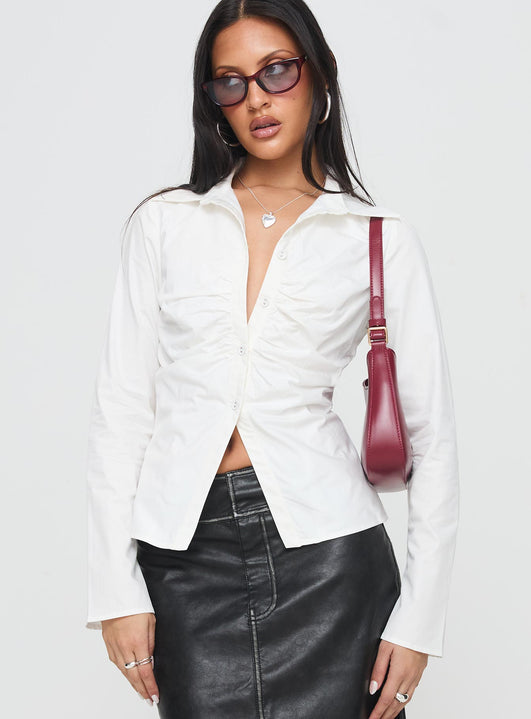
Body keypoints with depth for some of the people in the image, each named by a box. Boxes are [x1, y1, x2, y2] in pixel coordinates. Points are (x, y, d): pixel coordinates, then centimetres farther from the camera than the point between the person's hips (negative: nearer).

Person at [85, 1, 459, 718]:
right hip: (187, 551, 1)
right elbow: (121, 407, 4)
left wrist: (420, 617, -1)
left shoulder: (382, 238, 3)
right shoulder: (164, 222, 7)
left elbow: (432, 435, 3)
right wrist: (116, 589, -2)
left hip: (325, 549, -1)